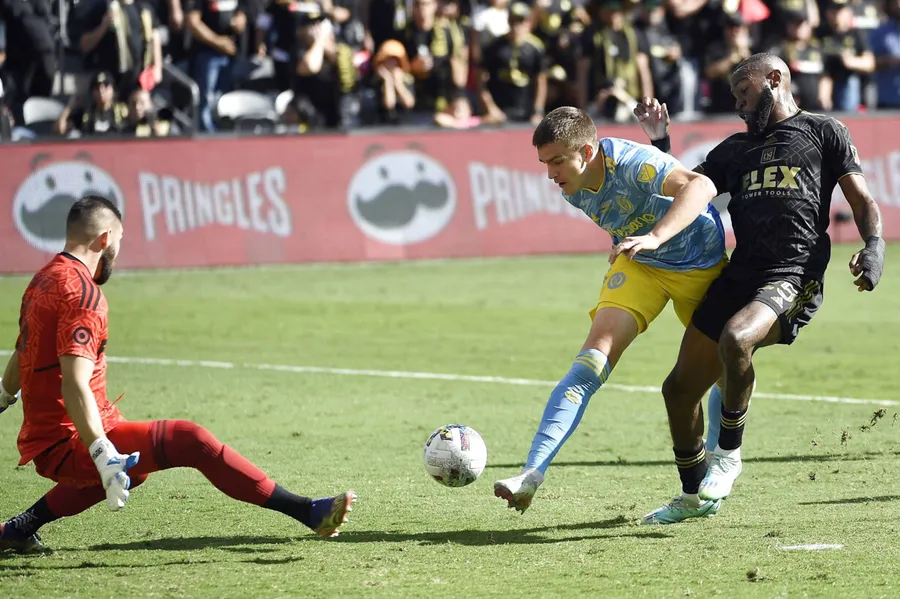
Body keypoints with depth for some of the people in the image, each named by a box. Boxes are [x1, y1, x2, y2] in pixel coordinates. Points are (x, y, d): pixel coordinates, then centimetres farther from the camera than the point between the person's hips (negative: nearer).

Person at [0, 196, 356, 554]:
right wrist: (102, 455, -35)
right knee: (190, 441, -18)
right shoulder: (82, 293, -16)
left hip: (39, 440, 10)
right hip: (68, 447, -10)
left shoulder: (43, 281, 12)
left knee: (134, 467, 35)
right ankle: (306, 512, -24)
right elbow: (75, 384, -28)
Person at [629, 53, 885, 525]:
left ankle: (728, 453, -13)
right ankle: (694, 495, 25)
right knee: (680, 388, 5)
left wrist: (874, 247, -12)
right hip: (738, 277, 7)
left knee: (735, 340, -35)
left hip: (794, 278, -7)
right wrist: (660, 142, 19)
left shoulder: (824, 132, 10)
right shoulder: (735, 149, 25)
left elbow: (862, 201, 6)